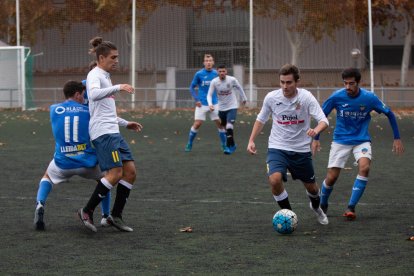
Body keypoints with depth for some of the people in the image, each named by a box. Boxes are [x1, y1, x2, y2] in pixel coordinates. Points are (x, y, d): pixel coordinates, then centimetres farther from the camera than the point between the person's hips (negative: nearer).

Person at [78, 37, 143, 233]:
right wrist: (118, 88, -38)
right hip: (102, 132, -10)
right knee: (115, 173, -17)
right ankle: (87, 211, -8)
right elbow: (94, 94, -31)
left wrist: (125, 124, 32)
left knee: (130, 171, 2)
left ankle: (116, 216, 8)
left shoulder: (105, 77, 24)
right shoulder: (95, 75, -6)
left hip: (113, 132, 10)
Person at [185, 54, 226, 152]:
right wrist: (196, 100, -8)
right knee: (197, 124, -5)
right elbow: (192, 87, 1)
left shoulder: (216, 73, 1)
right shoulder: (199, 74, -6)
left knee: (220, 123, -1)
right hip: (202, 104, -2)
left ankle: (224, 145, 12)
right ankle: (189, 145, 11)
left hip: (214, 103, 2)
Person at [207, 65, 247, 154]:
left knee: (229, 126, -20)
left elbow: (239, 88, 6)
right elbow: (209, 95, -10)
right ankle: (232, 145, 36)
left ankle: (229, 146, -11)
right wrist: (210, 104, -29)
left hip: (232, 106, -3)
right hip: (221, 107, 3)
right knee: (225, 127, 14)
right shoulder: (214, 82, -12)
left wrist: (244, 98, 17)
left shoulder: (232, 80, -14)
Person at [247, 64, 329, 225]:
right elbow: (261, 119, 8)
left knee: (311, 187, 16)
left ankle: (316, 207, 53)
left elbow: (323, 121, -20)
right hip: (277, 147, 0)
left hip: (301, 150, 0)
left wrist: (316, 130, -42)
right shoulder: (271, 97, -9)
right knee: (275, 179, -27)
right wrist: (251, 141, -1)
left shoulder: (306, 97, -14)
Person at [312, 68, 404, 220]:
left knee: (364, 168, -27)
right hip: (340, 140, 0)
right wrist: (316, 138, 0)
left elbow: (389, 114, 1)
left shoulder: (369, 98, -13)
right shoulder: (336, 96, -13)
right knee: (331, 177, -4)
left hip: (362, 140, 0)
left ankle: (351, 207, -19)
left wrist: (397, 138, 1)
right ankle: (322, 206, 27)